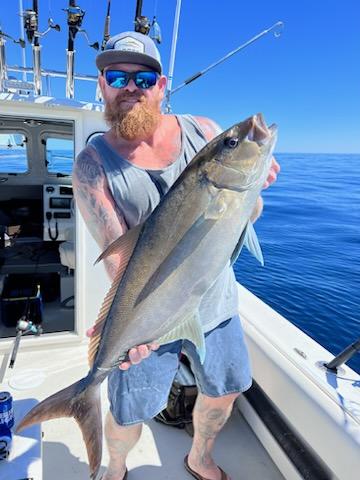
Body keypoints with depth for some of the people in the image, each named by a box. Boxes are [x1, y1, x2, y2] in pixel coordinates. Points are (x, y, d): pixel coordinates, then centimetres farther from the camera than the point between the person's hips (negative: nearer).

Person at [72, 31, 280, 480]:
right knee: (127, 417, 11)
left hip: (216, 302, 4)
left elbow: (248, 215, -3)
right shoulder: (92, 163, -10)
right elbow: (116, 251, -19)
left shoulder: (203, 132, -3)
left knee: (224, 392, 22)